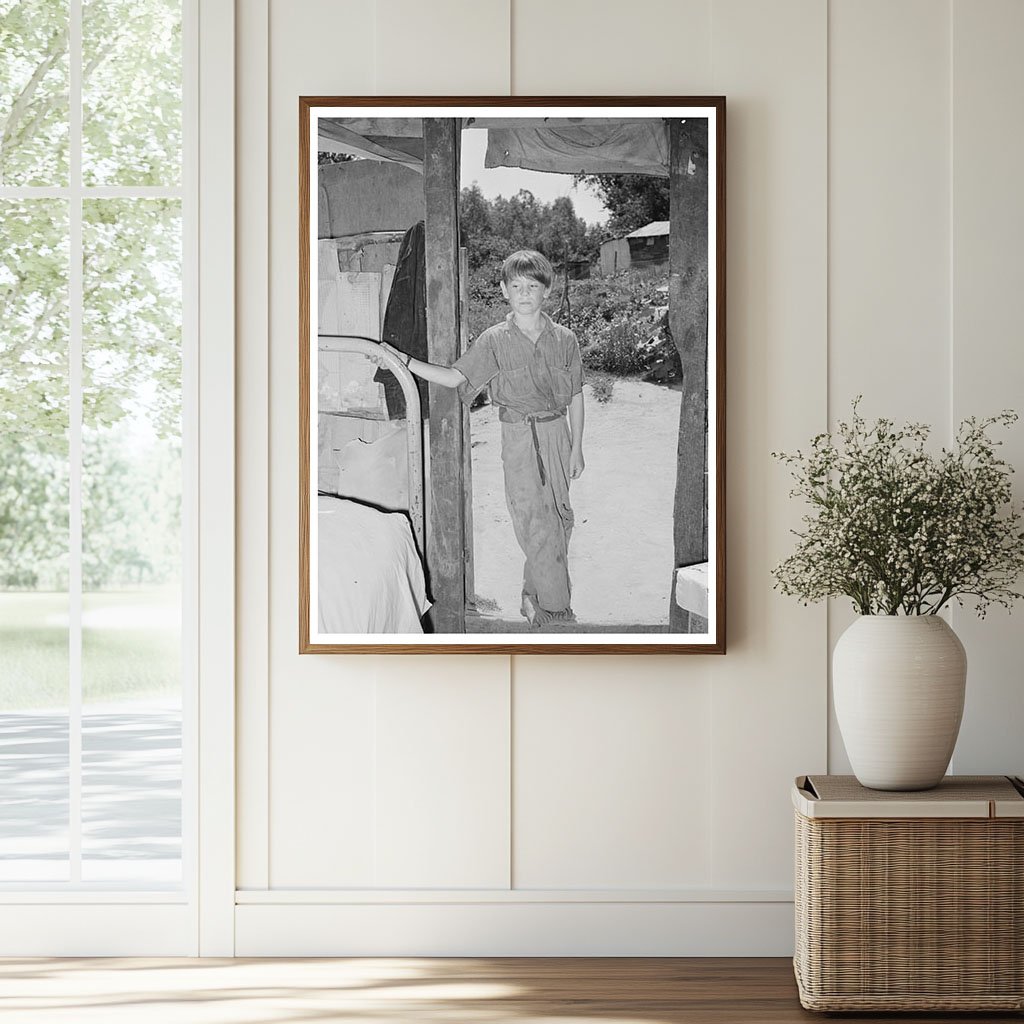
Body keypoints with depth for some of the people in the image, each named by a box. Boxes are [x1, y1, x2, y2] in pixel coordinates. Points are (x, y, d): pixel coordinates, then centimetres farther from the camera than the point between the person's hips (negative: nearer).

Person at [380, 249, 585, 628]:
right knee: (537, 524, -6)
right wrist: (401, 359, -12)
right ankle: (555, 609, 0)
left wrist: (577, 448, 6)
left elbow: (575, 396, 7)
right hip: (519, 437, -3)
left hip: (557, 433, 3)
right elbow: (455, 377, -4)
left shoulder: (564, 340, 2)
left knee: (559, 519, 8)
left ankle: (534, 594, 25)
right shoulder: (495, 341, -3)